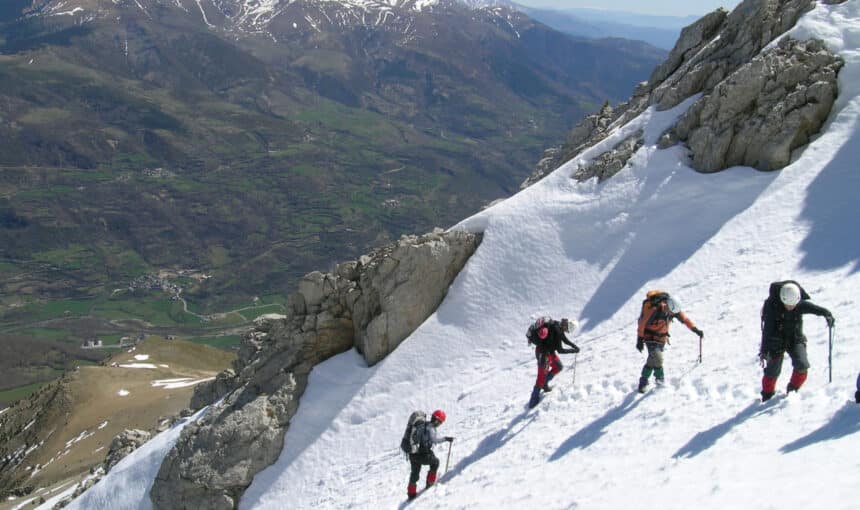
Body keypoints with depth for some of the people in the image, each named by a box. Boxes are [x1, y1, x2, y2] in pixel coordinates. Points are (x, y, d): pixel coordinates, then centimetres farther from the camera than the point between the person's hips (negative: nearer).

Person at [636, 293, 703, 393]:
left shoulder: (674, 308, -15)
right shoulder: (654, 310, -32)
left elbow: (684, 319, -2)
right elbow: (642, 324, -23)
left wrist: (695, 329, -12)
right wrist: (640, 340, -18)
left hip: (662, 336, 5)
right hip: (650, 335, -5)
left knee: (652, 360, 7)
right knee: (657, 357, -21)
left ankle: (643, 381, 22)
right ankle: (660, 377, 1)